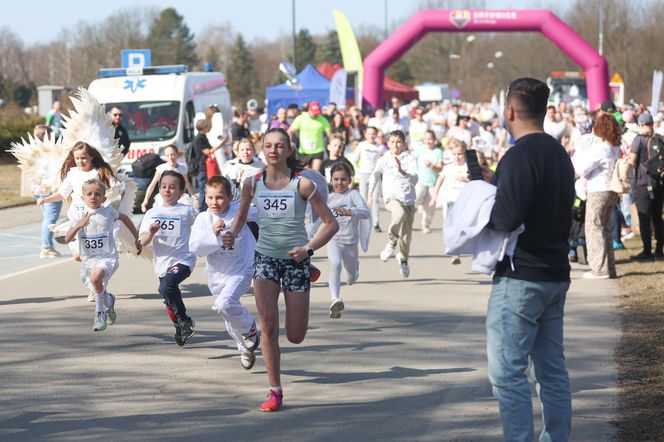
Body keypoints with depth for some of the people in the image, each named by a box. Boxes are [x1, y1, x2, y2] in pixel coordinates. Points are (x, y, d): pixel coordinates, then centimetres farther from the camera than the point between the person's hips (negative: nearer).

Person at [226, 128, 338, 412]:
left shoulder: (302, 184, -9)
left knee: (295, 337, 2)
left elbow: (331, 223, -4)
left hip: (295, 259, -1)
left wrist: (309, 248, -17)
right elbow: (241, 215, 17)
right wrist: (232, 235, -3)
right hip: (265, 257, 1)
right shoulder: (253, 183, -1)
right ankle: (275, 391, -4)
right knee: (268, 326, -15)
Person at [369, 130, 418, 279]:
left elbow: (414, 180, -14)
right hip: (391, 197, -1)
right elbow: (374, 175, 22)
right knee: (400, 214, -34)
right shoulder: (384, 160, 3)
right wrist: (370, 193, 24)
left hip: (408, 199, 1)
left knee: (407, 232, 7)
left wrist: (401, 171, -29)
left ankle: (403, 258, 33)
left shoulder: (410, 159, -3)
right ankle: (392, 241, -10)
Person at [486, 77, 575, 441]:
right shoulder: (559, 154, 12)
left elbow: (506, 219, -26)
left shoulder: (521, 155, -16)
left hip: (520, 278, -9)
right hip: (556, 274, 9)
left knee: (507, 372, -6)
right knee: (552, 370, 12)